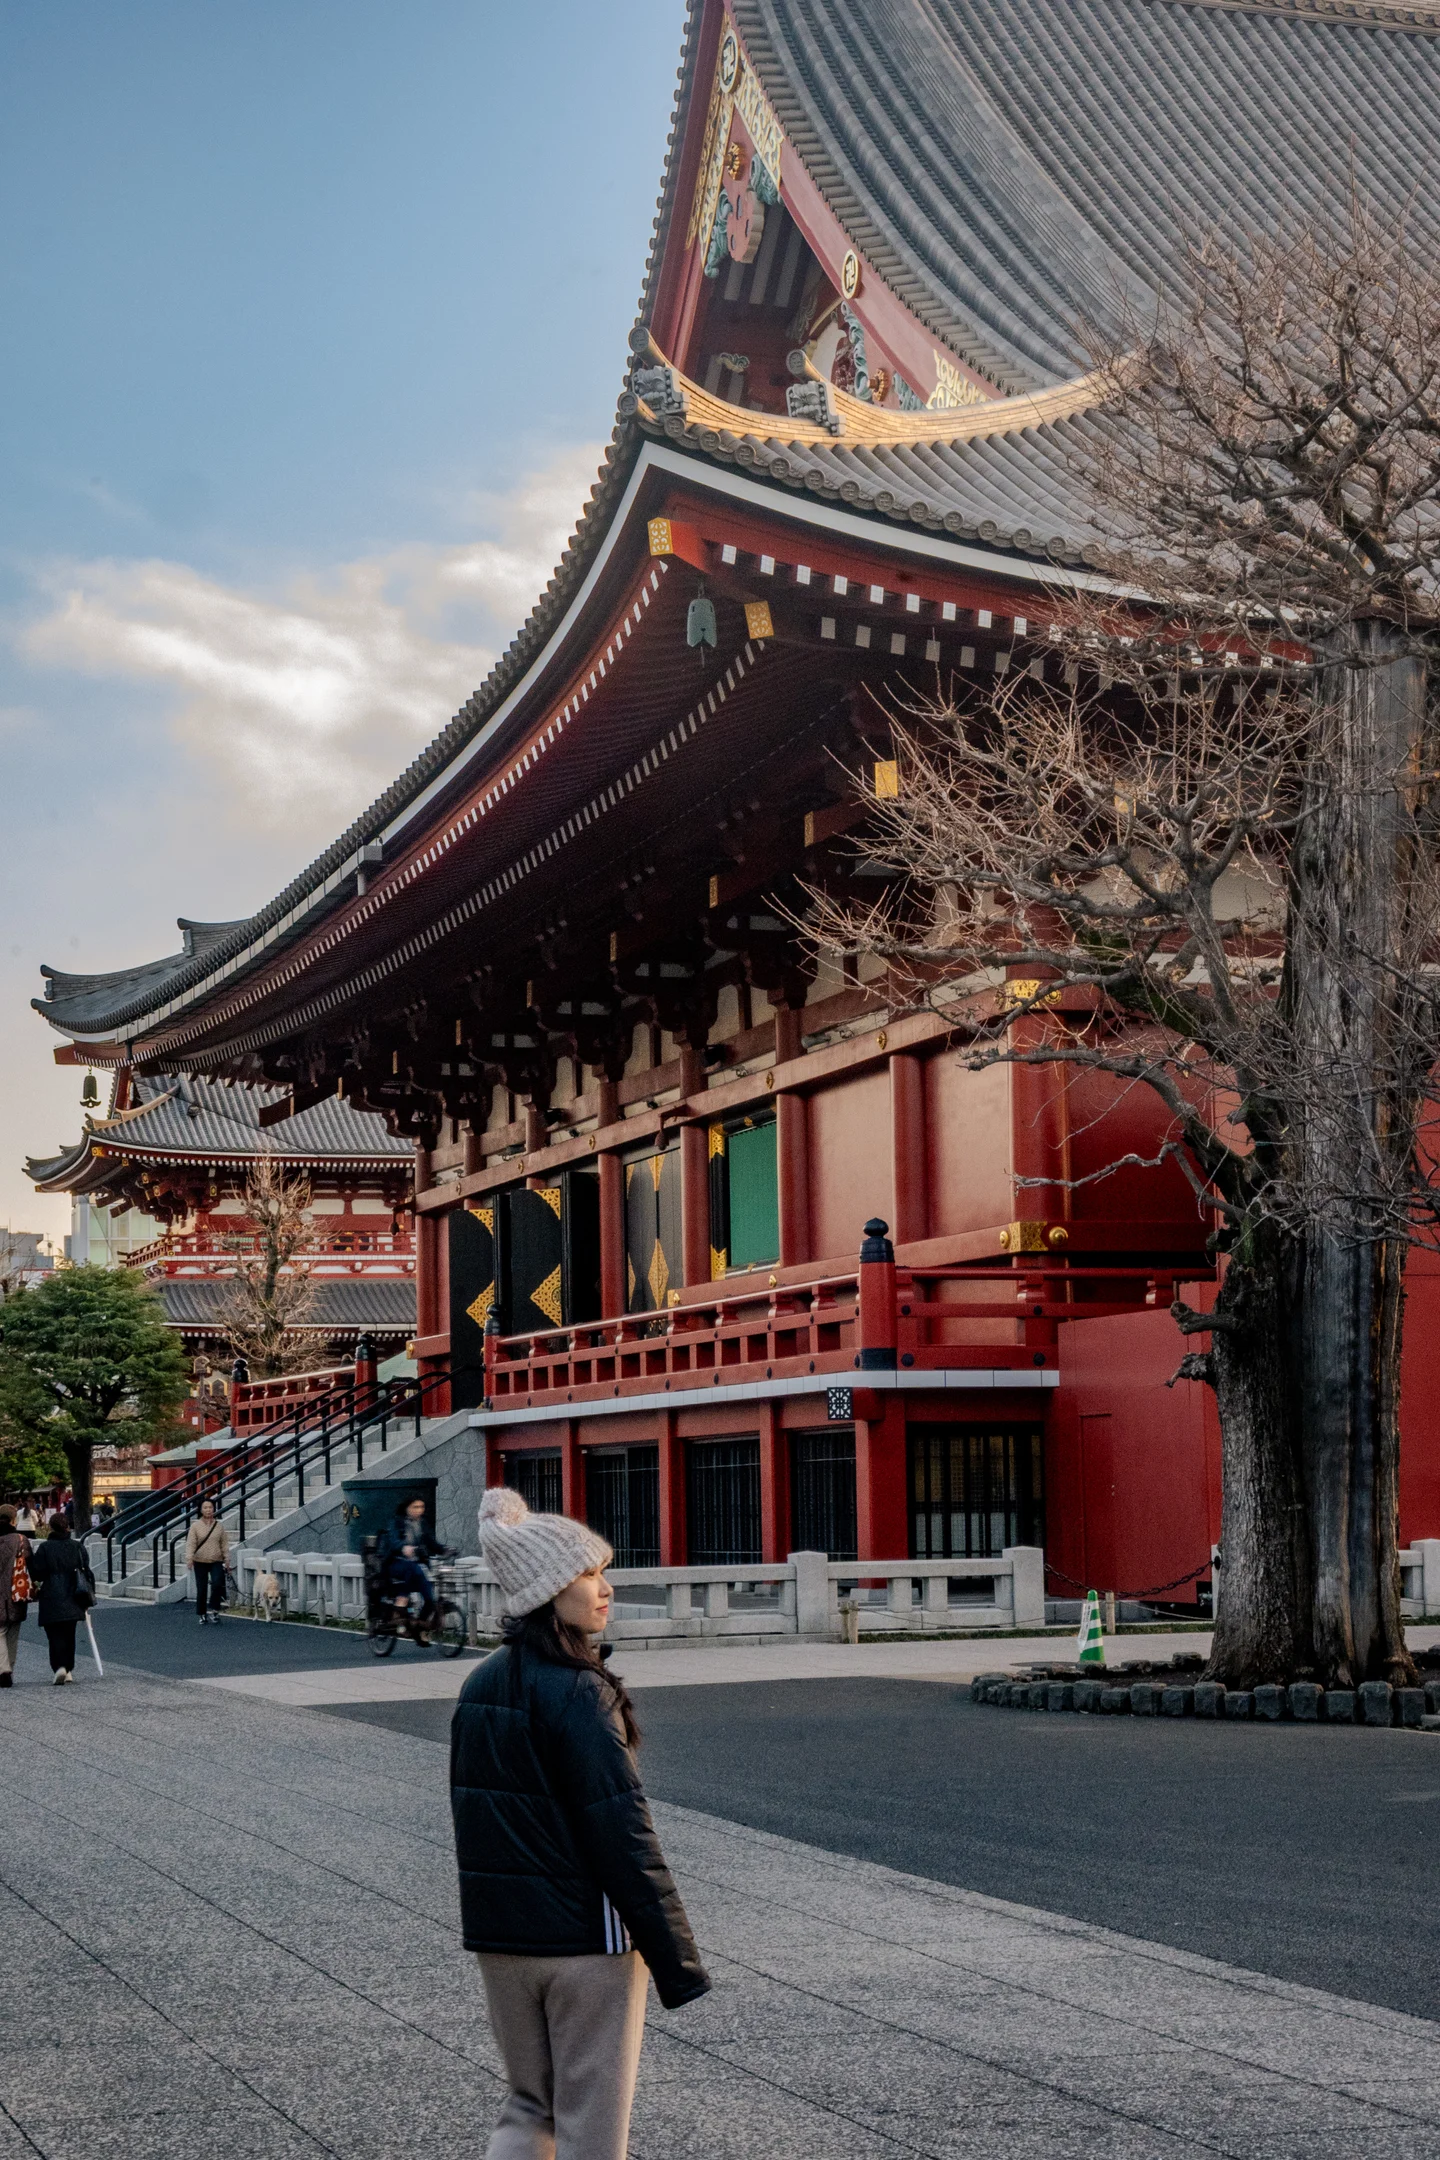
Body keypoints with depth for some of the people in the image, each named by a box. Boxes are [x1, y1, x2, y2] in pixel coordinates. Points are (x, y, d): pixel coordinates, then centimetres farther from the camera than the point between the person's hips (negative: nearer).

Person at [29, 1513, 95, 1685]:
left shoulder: (44, 1548, -7)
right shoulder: (78, 1547, 3)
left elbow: (37, 1574, -7)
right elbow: (87, 1572, 5)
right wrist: (88, 1599, 12)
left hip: (51, 1600, -3)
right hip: (72, 1600, 3)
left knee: (55, 1635, -2)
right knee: (69, 1635, 16)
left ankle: (60, 1666, -22)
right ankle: (69, 1671, 18)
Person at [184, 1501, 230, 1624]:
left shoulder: (220, 1526, 5)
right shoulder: (195, 1526, -1)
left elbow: (224, 1544, 7)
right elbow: (191, 1543, -8)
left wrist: (227, 1559, 2)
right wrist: (189, 1558, -20)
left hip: (216, 1562, 1)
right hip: (200, 1563, -1)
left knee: (217, 1584, -19)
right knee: (201, 1589, 3)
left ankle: (213, 1609, -5)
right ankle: (202, 1614, 16)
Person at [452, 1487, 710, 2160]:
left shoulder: (480, 1686, 6)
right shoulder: (578, 1693, -18)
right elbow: (622, 1833, -20)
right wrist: (678, 1963, -17)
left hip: (498, 1936, 7)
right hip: (585, 1939, -7)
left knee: (528, 2106, 18)